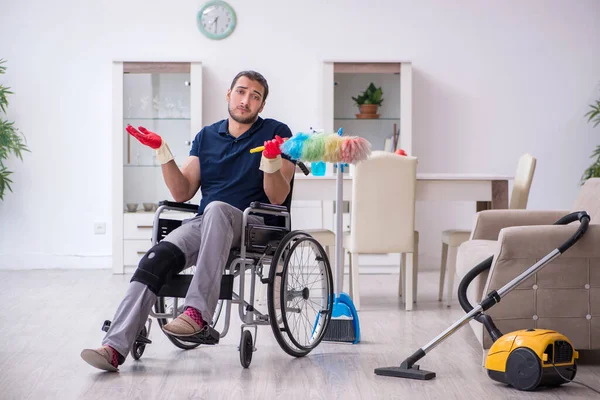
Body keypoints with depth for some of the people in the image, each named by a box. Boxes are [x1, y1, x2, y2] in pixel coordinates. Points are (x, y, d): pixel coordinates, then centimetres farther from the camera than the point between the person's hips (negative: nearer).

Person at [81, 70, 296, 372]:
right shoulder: (207, 136, 17)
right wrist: (163, 153, 1)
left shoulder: (276, 133, 5)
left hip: (254, 224, -4)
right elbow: (182, 193, 13)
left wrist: (271, 160, -20)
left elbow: (277, 198, -2)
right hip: (205, 224, 4)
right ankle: (115, 348, -34)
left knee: (216, 208, -39)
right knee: (156, 257, -25)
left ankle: (198, 314, -45)